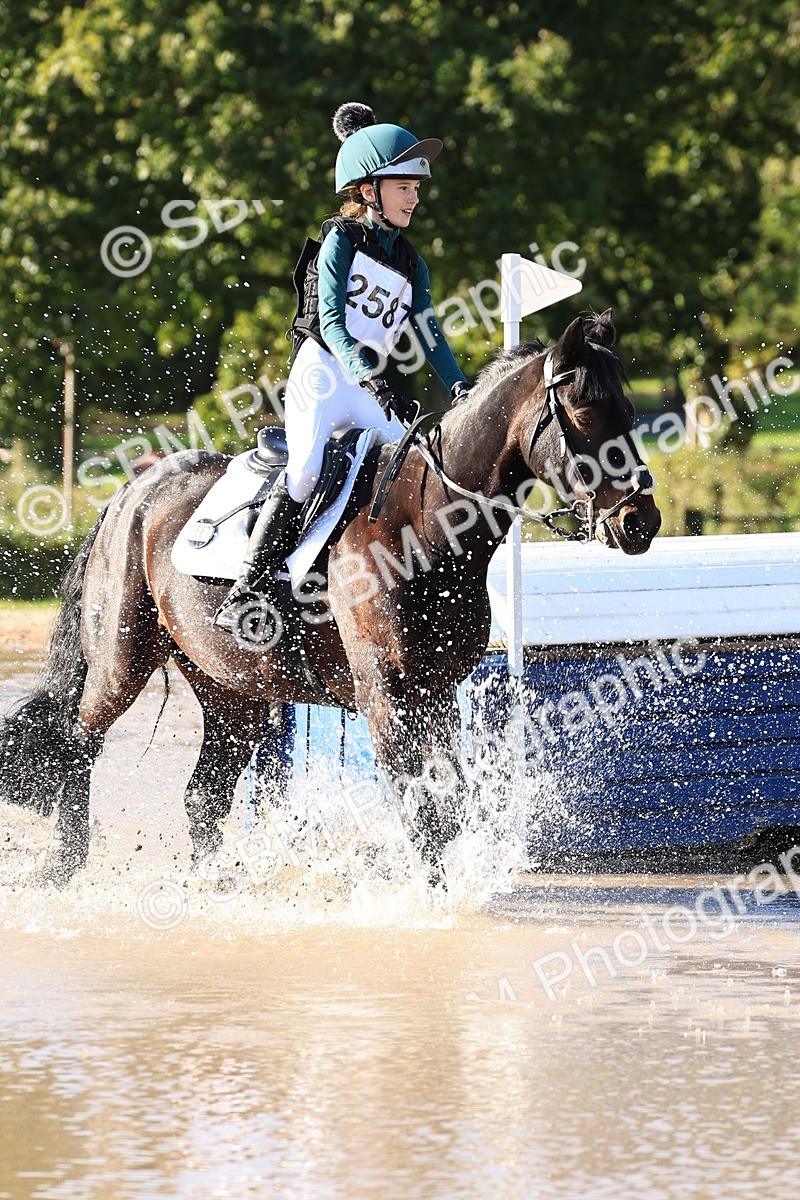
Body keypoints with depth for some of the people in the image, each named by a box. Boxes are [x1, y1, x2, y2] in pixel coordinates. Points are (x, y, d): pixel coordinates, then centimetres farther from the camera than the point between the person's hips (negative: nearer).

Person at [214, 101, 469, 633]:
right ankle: (245, 594, -30)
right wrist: (371, 379, -27)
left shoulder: (411, 262, 17)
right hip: (323, 374, -7)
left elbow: (429, 332, 12)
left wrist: (459, 386, -6)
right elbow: (331, 319, -13)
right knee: (306, 472, -25)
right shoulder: (341, 241, -2)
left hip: (374, 388, 7)